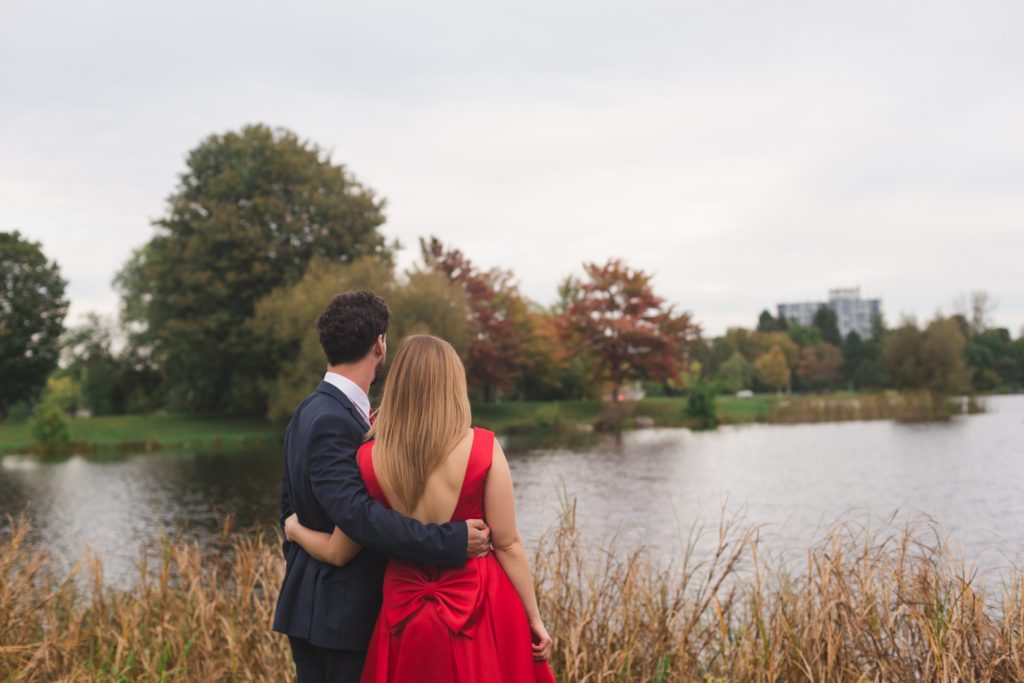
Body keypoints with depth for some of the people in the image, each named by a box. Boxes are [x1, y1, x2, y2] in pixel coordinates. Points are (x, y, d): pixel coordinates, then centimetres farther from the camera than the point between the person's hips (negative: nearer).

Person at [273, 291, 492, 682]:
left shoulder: (308, 412, 12)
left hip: (311, 605, 10)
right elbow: (355, 512, -31)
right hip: (340, 612, -10)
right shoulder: (330, 421, -20)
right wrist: (453, 541, -30)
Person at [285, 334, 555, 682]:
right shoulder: (483, 448, -14)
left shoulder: (369, 458, -8)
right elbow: (507, 545, -10)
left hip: (406, 615, 2)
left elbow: (339, 552, 2)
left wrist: (295, 529, 22)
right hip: (479, 613, -2)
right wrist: (535, 619, 1)